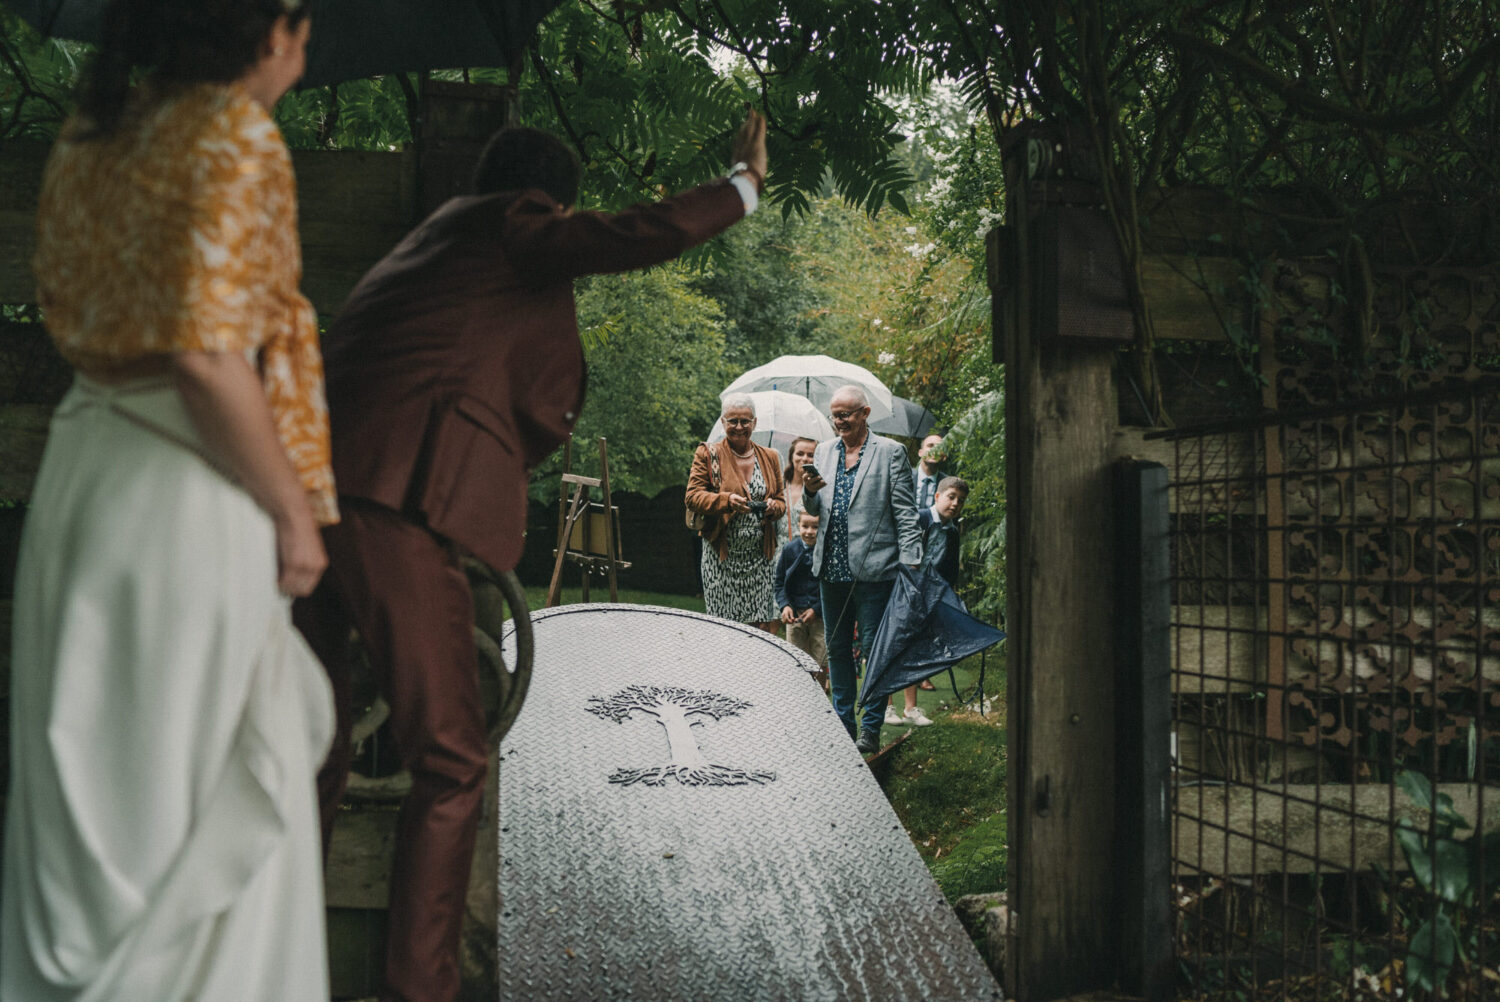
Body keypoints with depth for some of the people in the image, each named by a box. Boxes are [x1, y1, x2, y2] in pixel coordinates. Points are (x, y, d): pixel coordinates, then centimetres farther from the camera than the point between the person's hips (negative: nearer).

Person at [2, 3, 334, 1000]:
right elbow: (208, 354, -21)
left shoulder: (88, 134, 11)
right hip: (187, 491, -8)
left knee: (85, 784, 19)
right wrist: (293, 510, -12)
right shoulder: (237, 135, -13)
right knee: (193, 795, 5)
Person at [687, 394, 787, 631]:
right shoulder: (708, 454, 3)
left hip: (760, 557, 3)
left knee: (764, 629, -4)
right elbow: (692, 496, -3)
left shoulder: (769, 458, 13)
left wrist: (773, 507, -7)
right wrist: (727, 500, -20)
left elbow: (781, 500, 18)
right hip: (722, 557, -2)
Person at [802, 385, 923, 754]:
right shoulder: (823, 451, 13)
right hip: (831, 568, 5)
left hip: (873, 568, -5)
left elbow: (906, 513, -4)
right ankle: (843, 723, 23)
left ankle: (871, 729, 9)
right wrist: (810, 492, -8)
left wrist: (909, 564, -11)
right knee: (837, 648, 12)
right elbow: (814, 510, 15)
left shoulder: (890, 452, -1)